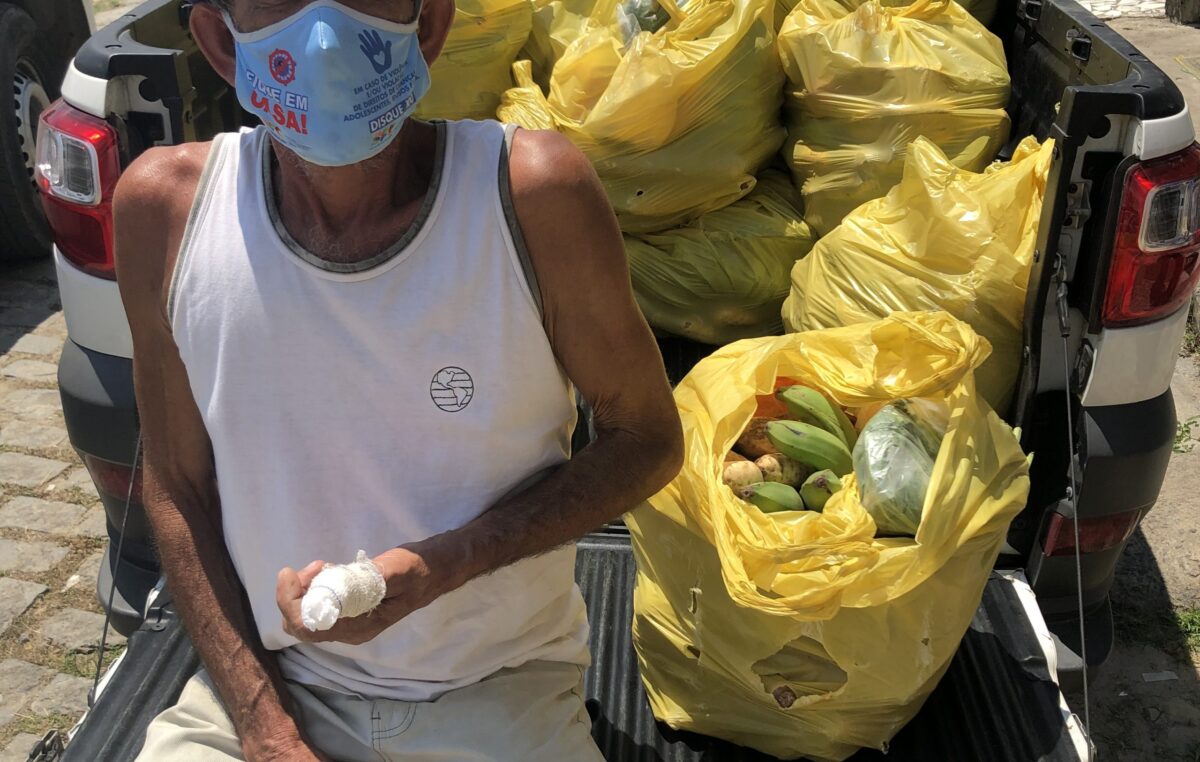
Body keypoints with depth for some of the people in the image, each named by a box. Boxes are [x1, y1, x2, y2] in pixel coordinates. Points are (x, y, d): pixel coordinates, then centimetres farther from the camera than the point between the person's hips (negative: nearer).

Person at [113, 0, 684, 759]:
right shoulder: (164, 207, -11)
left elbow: (648, 440, -6)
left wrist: (440, 569, -18)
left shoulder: (533, 191, -18)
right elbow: (176, 489, 0)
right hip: (269, 676, 1)